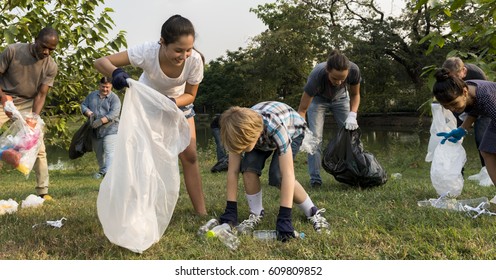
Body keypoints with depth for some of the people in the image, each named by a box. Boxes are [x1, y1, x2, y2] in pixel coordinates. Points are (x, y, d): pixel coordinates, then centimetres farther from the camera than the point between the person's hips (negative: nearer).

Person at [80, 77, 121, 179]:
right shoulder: (92, 95, 14)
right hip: (95, 131, 6)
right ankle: (102, 170, 30)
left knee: (109, 151, -16)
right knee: (99, 153, 15)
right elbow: (83, 105, 13)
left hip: (110, 130, -6)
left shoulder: (114, 98, -4)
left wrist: (101, 121, -25)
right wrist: (90, 114, -8)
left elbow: (114, 113, -15)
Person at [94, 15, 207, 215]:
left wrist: (172, 103, -36)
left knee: (190, 155, -5)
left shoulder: (195, 60, -32)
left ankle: (201, 212, 2)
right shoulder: (147, 52, -37)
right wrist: (116, 72, -57)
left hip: (178, 103, 1)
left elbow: (190, 95, -15)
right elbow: (100, 62, -35)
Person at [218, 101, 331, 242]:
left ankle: (313, 213, -5)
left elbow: (288, 174, -46)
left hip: (293, 130, -4)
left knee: (277, 175, -26)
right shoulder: (240, 131, -32)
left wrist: (284, 219, -48)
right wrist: (230, 211, -27)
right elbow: (233, 171, -24)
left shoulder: (276, 126, -45)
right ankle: (256, 214, -2)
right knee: (248, 167, -24)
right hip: (260, 132, 4)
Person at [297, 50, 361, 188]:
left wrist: (352, 115, -29)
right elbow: (302, 110, -34)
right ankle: (315, 178, -10)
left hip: (340, 98, 3)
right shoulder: (316, 76, -42)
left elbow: (355, 94, -13)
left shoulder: (354, 70, -36)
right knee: (315, 136, -15)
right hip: (318, 99, -2)